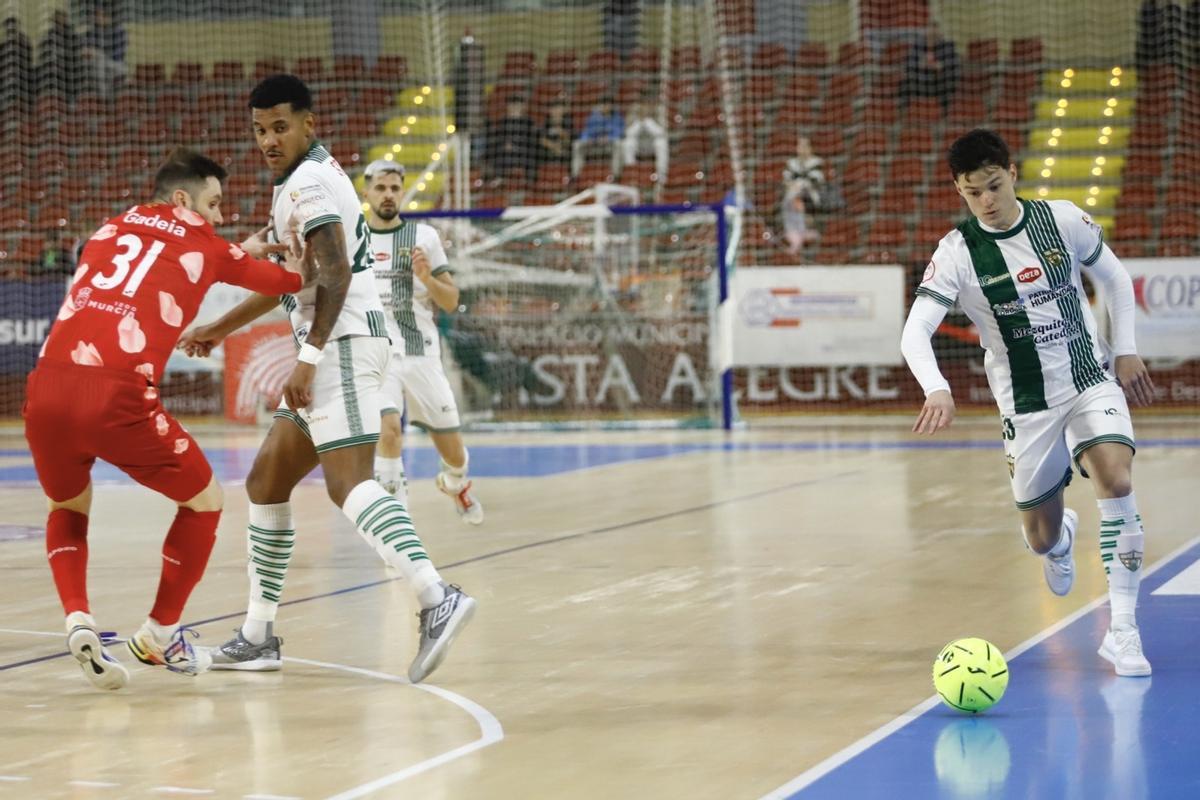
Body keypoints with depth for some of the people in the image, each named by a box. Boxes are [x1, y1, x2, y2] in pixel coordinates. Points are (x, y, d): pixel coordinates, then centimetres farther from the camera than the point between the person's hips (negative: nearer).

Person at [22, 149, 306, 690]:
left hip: (47, 387, 5)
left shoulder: (110, 230, 27)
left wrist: (240, 255, 50)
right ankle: (160, 633, 26)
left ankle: (78, 619, 9)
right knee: (204, 501, 21)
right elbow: (286, 281, 29)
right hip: (117, 396, -4)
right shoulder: (205, 246, 16)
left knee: (68, 509, 31)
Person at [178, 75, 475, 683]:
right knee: (266, 483, 13)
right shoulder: (312, 178, 23)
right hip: (334, 347, 10)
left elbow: (336, 274, -20)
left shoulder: (308, 183, -9)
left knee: (348, 483, -22)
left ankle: (437, 599, -36)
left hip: (343, 342, -10)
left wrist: (307, 357, -26)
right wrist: (222, 328, 39)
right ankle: (258, 636, 17)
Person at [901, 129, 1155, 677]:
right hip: (1027, 405, 0)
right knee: (1041, 538, 7)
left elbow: (1115, 278, 11)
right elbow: (915, 332, -22)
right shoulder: (958, 252, -13)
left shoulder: (1063, 219, -6)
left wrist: (1125, 351, 5)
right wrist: (937, 389, -40)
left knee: (1116, 481, -26)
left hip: (1092, 381, 0)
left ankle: (1122, 629, -20)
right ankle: (1061, 537, 49)